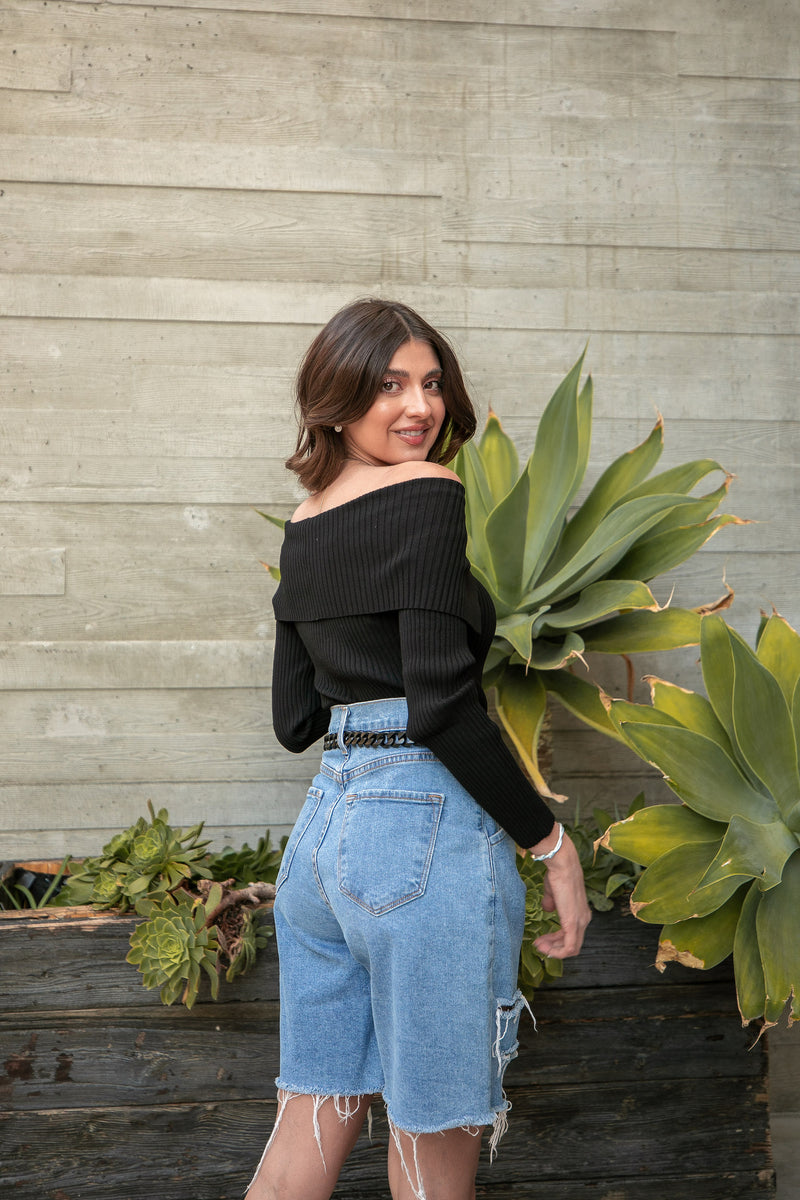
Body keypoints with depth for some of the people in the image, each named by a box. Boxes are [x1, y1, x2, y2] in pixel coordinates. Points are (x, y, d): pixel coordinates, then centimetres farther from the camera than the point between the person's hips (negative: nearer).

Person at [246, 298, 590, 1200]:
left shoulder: (302, 529, 13)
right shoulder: (427, 493, -10)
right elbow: (440, 704, -19)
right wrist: (550, 841, -12)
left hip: (322, 825, 8)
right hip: (426, 823, -8)